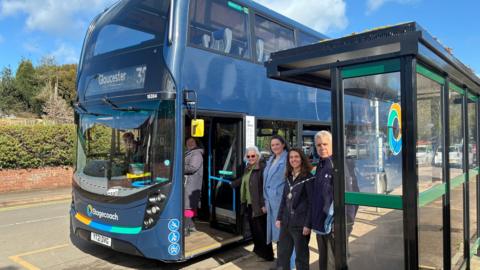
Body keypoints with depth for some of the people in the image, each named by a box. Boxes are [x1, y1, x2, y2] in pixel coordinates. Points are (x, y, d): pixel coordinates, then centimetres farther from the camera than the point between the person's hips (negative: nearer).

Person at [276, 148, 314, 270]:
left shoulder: (308, 178, -9)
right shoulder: (289, 177, 11)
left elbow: (311, 203, -12)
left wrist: (308, 224, -15)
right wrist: (279, 218, 11)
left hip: (300, 223, -6)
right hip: (286, 222, 6)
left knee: (301, 256, 9)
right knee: (282, 254, 14)